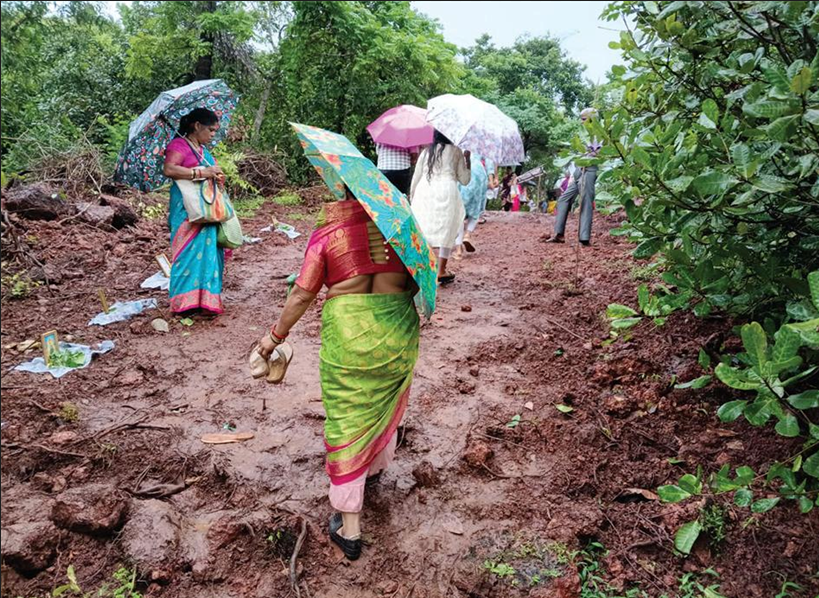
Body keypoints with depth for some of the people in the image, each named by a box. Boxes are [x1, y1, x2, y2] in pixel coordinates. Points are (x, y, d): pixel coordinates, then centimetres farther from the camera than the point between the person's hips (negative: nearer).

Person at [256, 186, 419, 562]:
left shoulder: (326, 233, -4)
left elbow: (302, 295, -2)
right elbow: (416, 281, 6)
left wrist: (275, 336, 10)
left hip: (348, 335, -2)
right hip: (397, 330, 3)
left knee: (347, 421, 6)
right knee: (385, 405, 25)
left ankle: (349, 529, 12)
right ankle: (374, 469, 51)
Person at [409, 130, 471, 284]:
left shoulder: (426, 152, 16)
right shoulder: (456, 152, 8)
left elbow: (416, 178, 13)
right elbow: (464, 180, 9)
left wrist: (412, 198, 21)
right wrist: (467, 160, 19)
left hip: (423, 192, 3)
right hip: (446, 192, -3)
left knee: (423, 231, 9)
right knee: (446, 232, 3)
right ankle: (441, 272, 0)